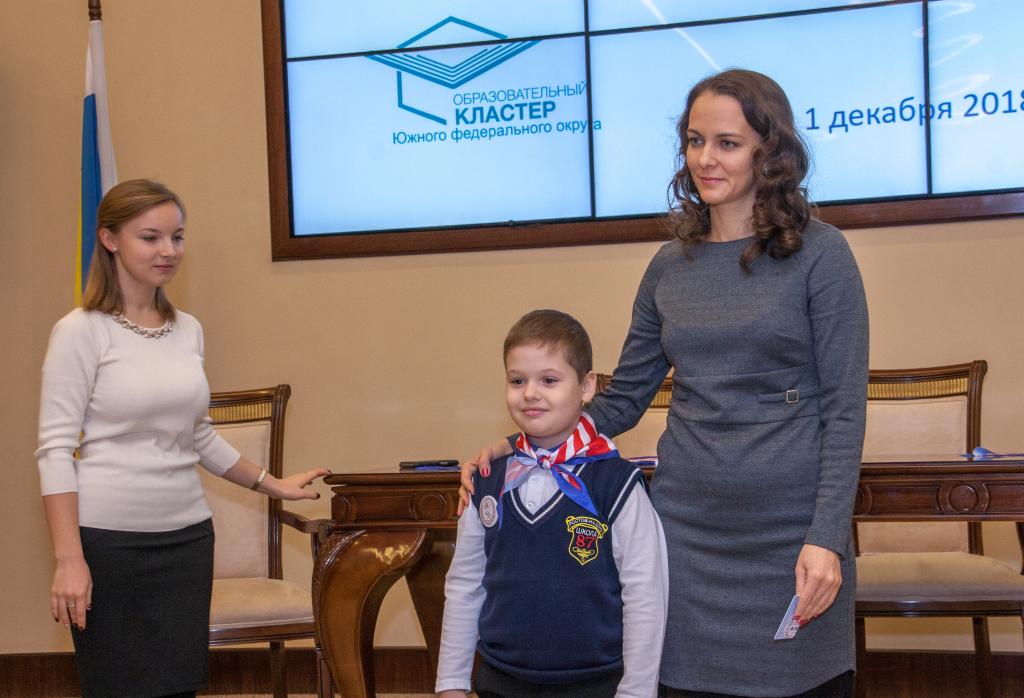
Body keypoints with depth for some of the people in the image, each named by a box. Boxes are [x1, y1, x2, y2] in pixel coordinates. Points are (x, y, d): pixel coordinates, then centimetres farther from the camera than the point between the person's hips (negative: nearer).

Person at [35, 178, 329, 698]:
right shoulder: (81, 331, -7)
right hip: (109, 542, -5)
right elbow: (56, 450, -10)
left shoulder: (188, 330, 9)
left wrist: (270, 484, 25)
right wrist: (69, 559, -16)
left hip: (186, 537, 5)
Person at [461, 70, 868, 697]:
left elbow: (843, 408, -7)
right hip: (688, 525, 3)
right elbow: (623, 399, 12)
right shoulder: (670, 267, 9)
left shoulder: (819, 253, -4)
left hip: (790, 528, -3)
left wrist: (826, 538, -14)